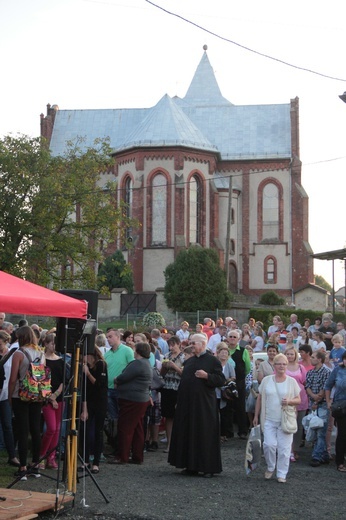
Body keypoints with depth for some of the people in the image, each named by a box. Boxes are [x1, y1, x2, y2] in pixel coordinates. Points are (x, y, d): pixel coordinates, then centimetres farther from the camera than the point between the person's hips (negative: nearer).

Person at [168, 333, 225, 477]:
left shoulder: (212, 360, -3)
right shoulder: (189, 361, 16)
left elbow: (221, 380, -8)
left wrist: (207, 376, -21)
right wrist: (179, 401, 16)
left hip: (204, 404, -6)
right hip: (187, 403, 6)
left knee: (205, 434, -4)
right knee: (188, 434, 7)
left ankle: (208, 467, 4)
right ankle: (191, 466, 15)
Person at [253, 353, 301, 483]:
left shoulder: (292, 381, 2)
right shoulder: (266, 380, 4)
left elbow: (299, 400, 6)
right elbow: (259, 398, 10)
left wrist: (289, 401, -15)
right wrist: (256, 416, 9)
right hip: (269, 420, 0)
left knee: (284, 448, 1)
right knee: (269, 444, -9)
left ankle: (282, 474, 13)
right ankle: (270, 468, 16)